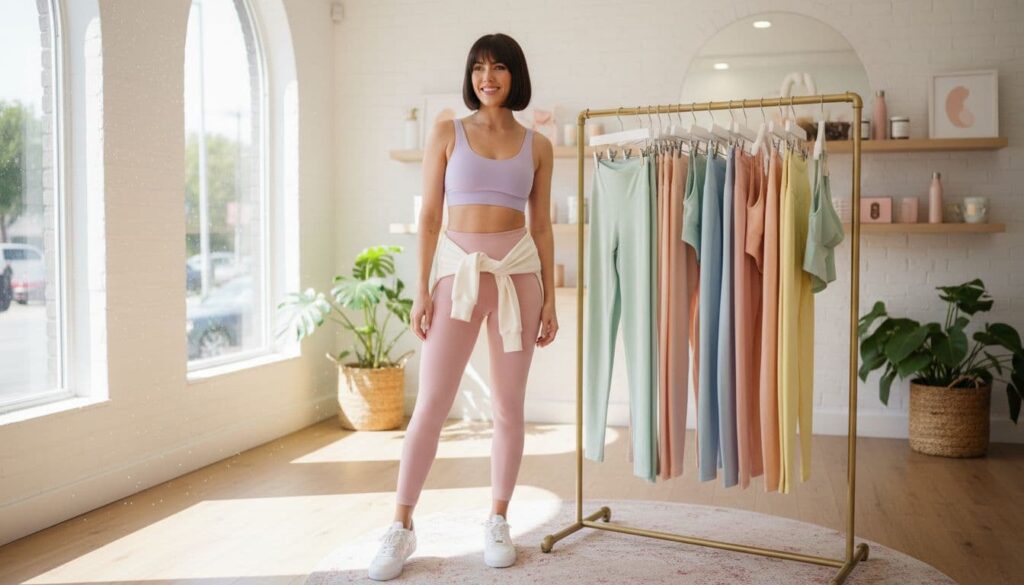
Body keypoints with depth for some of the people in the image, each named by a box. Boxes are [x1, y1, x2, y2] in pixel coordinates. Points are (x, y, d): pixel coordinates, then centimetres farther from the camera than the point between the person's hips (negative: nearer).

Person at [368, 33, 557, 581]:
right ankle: (401, 527, 9)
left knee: (508, 406, 6)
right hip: (459, 271, -1)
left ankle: (498, 521, 21)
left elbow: (542, 226, 9)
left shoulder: (537, 145, 8)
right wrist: (422, 290, -5)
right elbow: (429, 216, 2)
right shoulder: (446, 133, 5)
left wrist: (550, 299, 4)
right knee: (430, 406, -3)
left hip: (518, 271, 2)